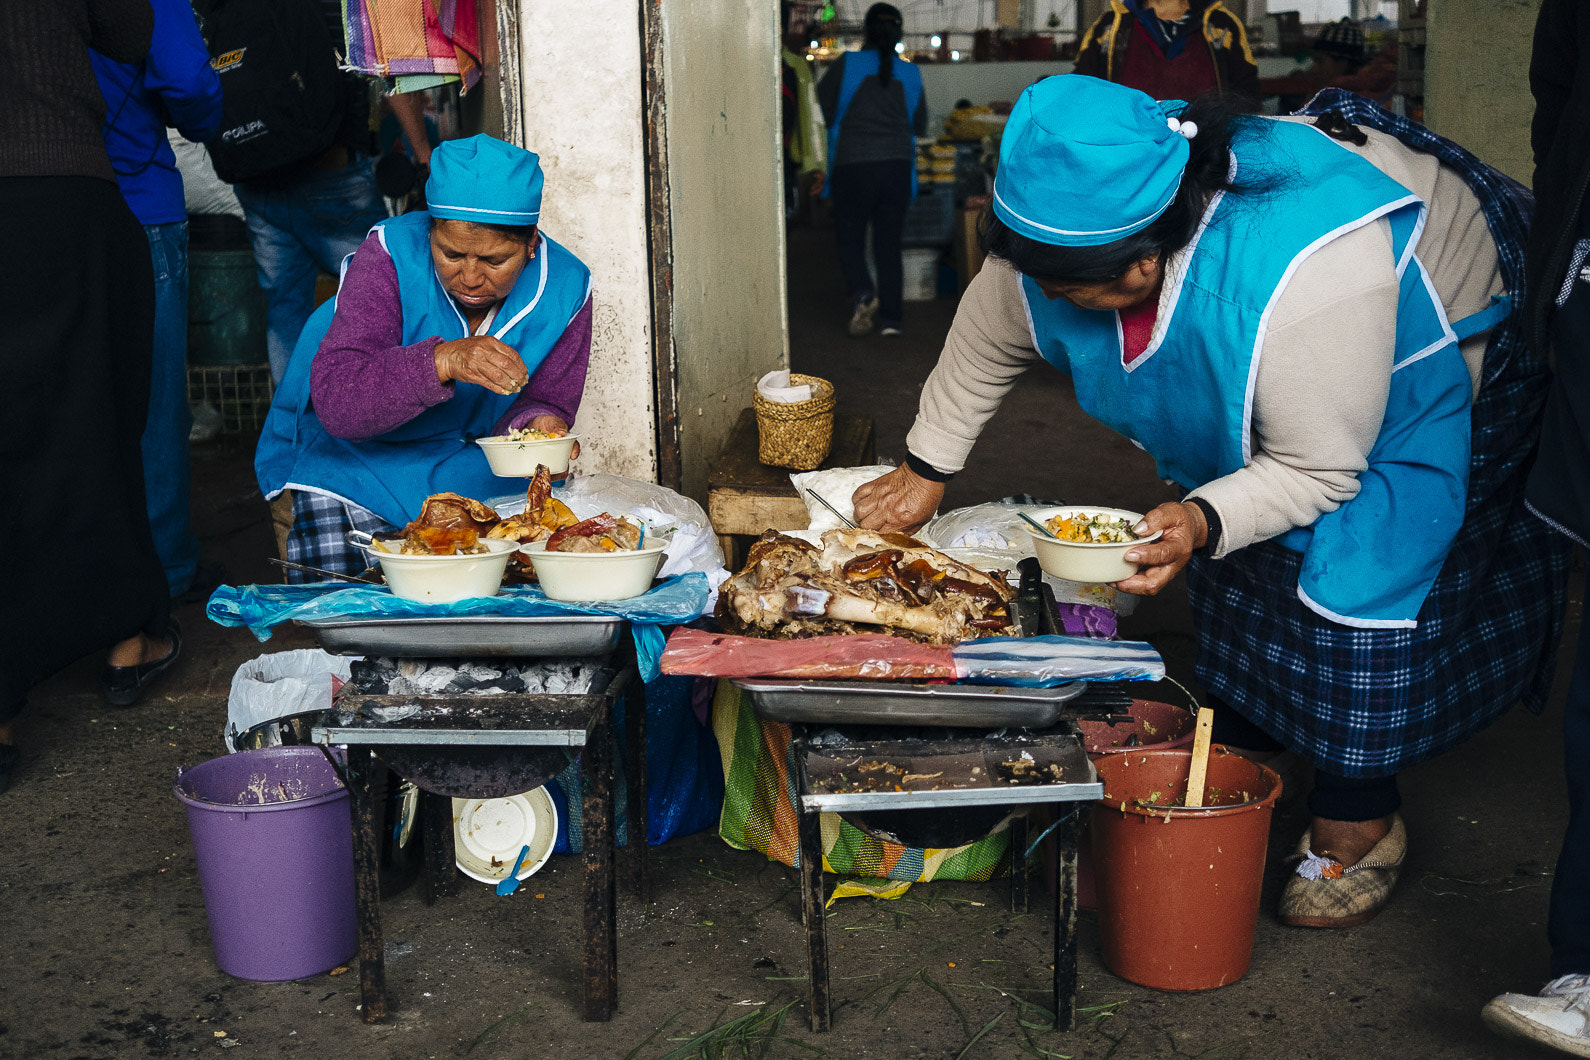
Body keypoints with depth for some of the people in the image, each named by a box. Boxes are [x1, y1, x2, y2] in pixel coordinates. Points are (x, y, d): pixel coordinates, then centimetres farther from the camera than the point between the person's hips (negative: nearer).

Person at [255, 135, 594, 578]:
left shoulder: (565, 288, -14)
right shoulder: (389, 257, -24)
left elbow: (542, 404, -4)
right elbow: (335, 401, -34)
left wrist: (537, 425, -30)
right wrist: (443, 360, -50)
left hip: (474, 466, 2)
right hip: (353, 458, -2)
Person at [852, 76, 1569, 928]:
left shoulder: (1303, 279, -46)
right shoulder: (1058, 236, -25)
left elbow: (1319, 472, -33)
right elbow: (982, 348, -3)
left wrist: (1203, 523, -48)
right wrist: (925, 470, 3)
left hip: (1436, 355, -7)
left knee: (1359, 579, -13)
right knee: (1238, 569, 7)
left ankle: (1359, 824, 3)